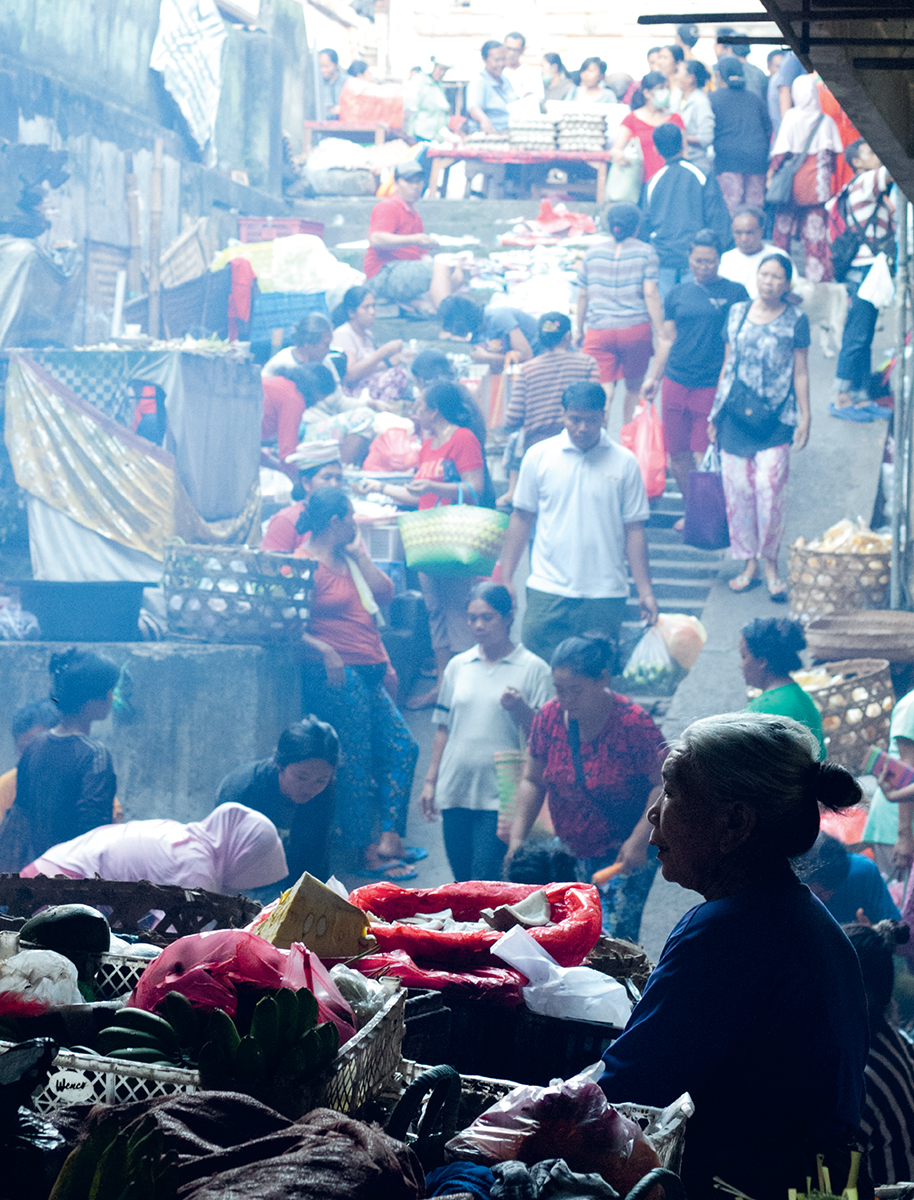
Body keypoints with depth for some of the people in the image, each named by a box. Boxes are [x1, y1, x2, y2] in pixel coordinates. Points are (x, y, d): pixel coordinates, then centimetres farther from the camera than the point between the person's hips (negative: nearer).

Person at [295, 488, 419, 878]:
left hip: (369, 675, 10)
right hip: (337, 675, -9)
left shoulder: (349, 556, 19)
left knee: (402, 747, 7)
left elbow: (384, 594, 9)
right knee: (355, 762, -6)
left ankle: (389, 837, 6)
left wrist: (358, 553, 6)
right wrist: (324, 650, -24)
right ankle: (365, 853, -1)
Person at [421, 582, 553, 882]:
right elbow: (443, 728, 14)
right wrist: (431, 781, 12)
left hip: (500, 793, -4)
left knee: (484, 877, -12)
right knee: (463, 882, 8)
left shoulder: (533, 669, -2)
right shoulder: (458, 666, 9)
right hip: (455, 788, 4)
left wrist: (520, 708, -22)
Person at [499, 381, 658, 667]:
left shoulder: (624, 463, 1)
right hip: (547, 591, 0)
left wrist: (645, 590, 1)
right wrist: (505, 580, 5)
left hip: (605, 595, 0)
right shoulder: (539, 456, 2)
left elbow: (634, 529, 4)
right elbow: (521, 518, 8)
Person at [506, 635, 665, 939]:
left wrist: (639, 839, -21)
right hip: (569, 851, 5)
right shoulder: (549, 717, -4)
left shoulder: (633, 723, -18)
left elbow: (664, 783, -13)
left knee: (612, 939, -12)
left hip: (625, 856, -5)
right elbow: (532, 781, 5)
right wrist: (517, 837, -4)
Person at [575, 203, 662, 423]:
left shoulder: (592, 253, 7)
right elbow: (650, 293, -8)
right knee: (633, 386, 19)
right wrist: (661, 333, -6)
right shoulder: (645, 252, -1)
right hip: (636, 329, -1)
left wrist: (579, 329, 22)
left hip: (599, 331, 1)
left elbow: (582, 295, 11)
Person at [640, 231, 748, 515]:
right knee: (677, 455, 8)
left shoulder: (735, 294, 1)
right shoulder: (679, 294, 10)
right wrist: (653, 377, 15)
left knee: (703, 458, -7)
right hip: (676, 383, 4)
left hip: (713, 387, -4)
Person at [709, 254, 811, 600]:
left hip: (774, 418, -3)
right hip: (735, 414, 3)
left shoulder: (795, 321, 2)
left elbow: (800, 373, 3)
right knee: (736, 489, 1)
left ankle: (770, 565, 2)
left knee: (770, 488, -10)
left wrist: (805, 417, -2)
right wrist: (715, 413, 14)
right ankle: (749, 562, 12)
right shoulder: (737, 313, 10)